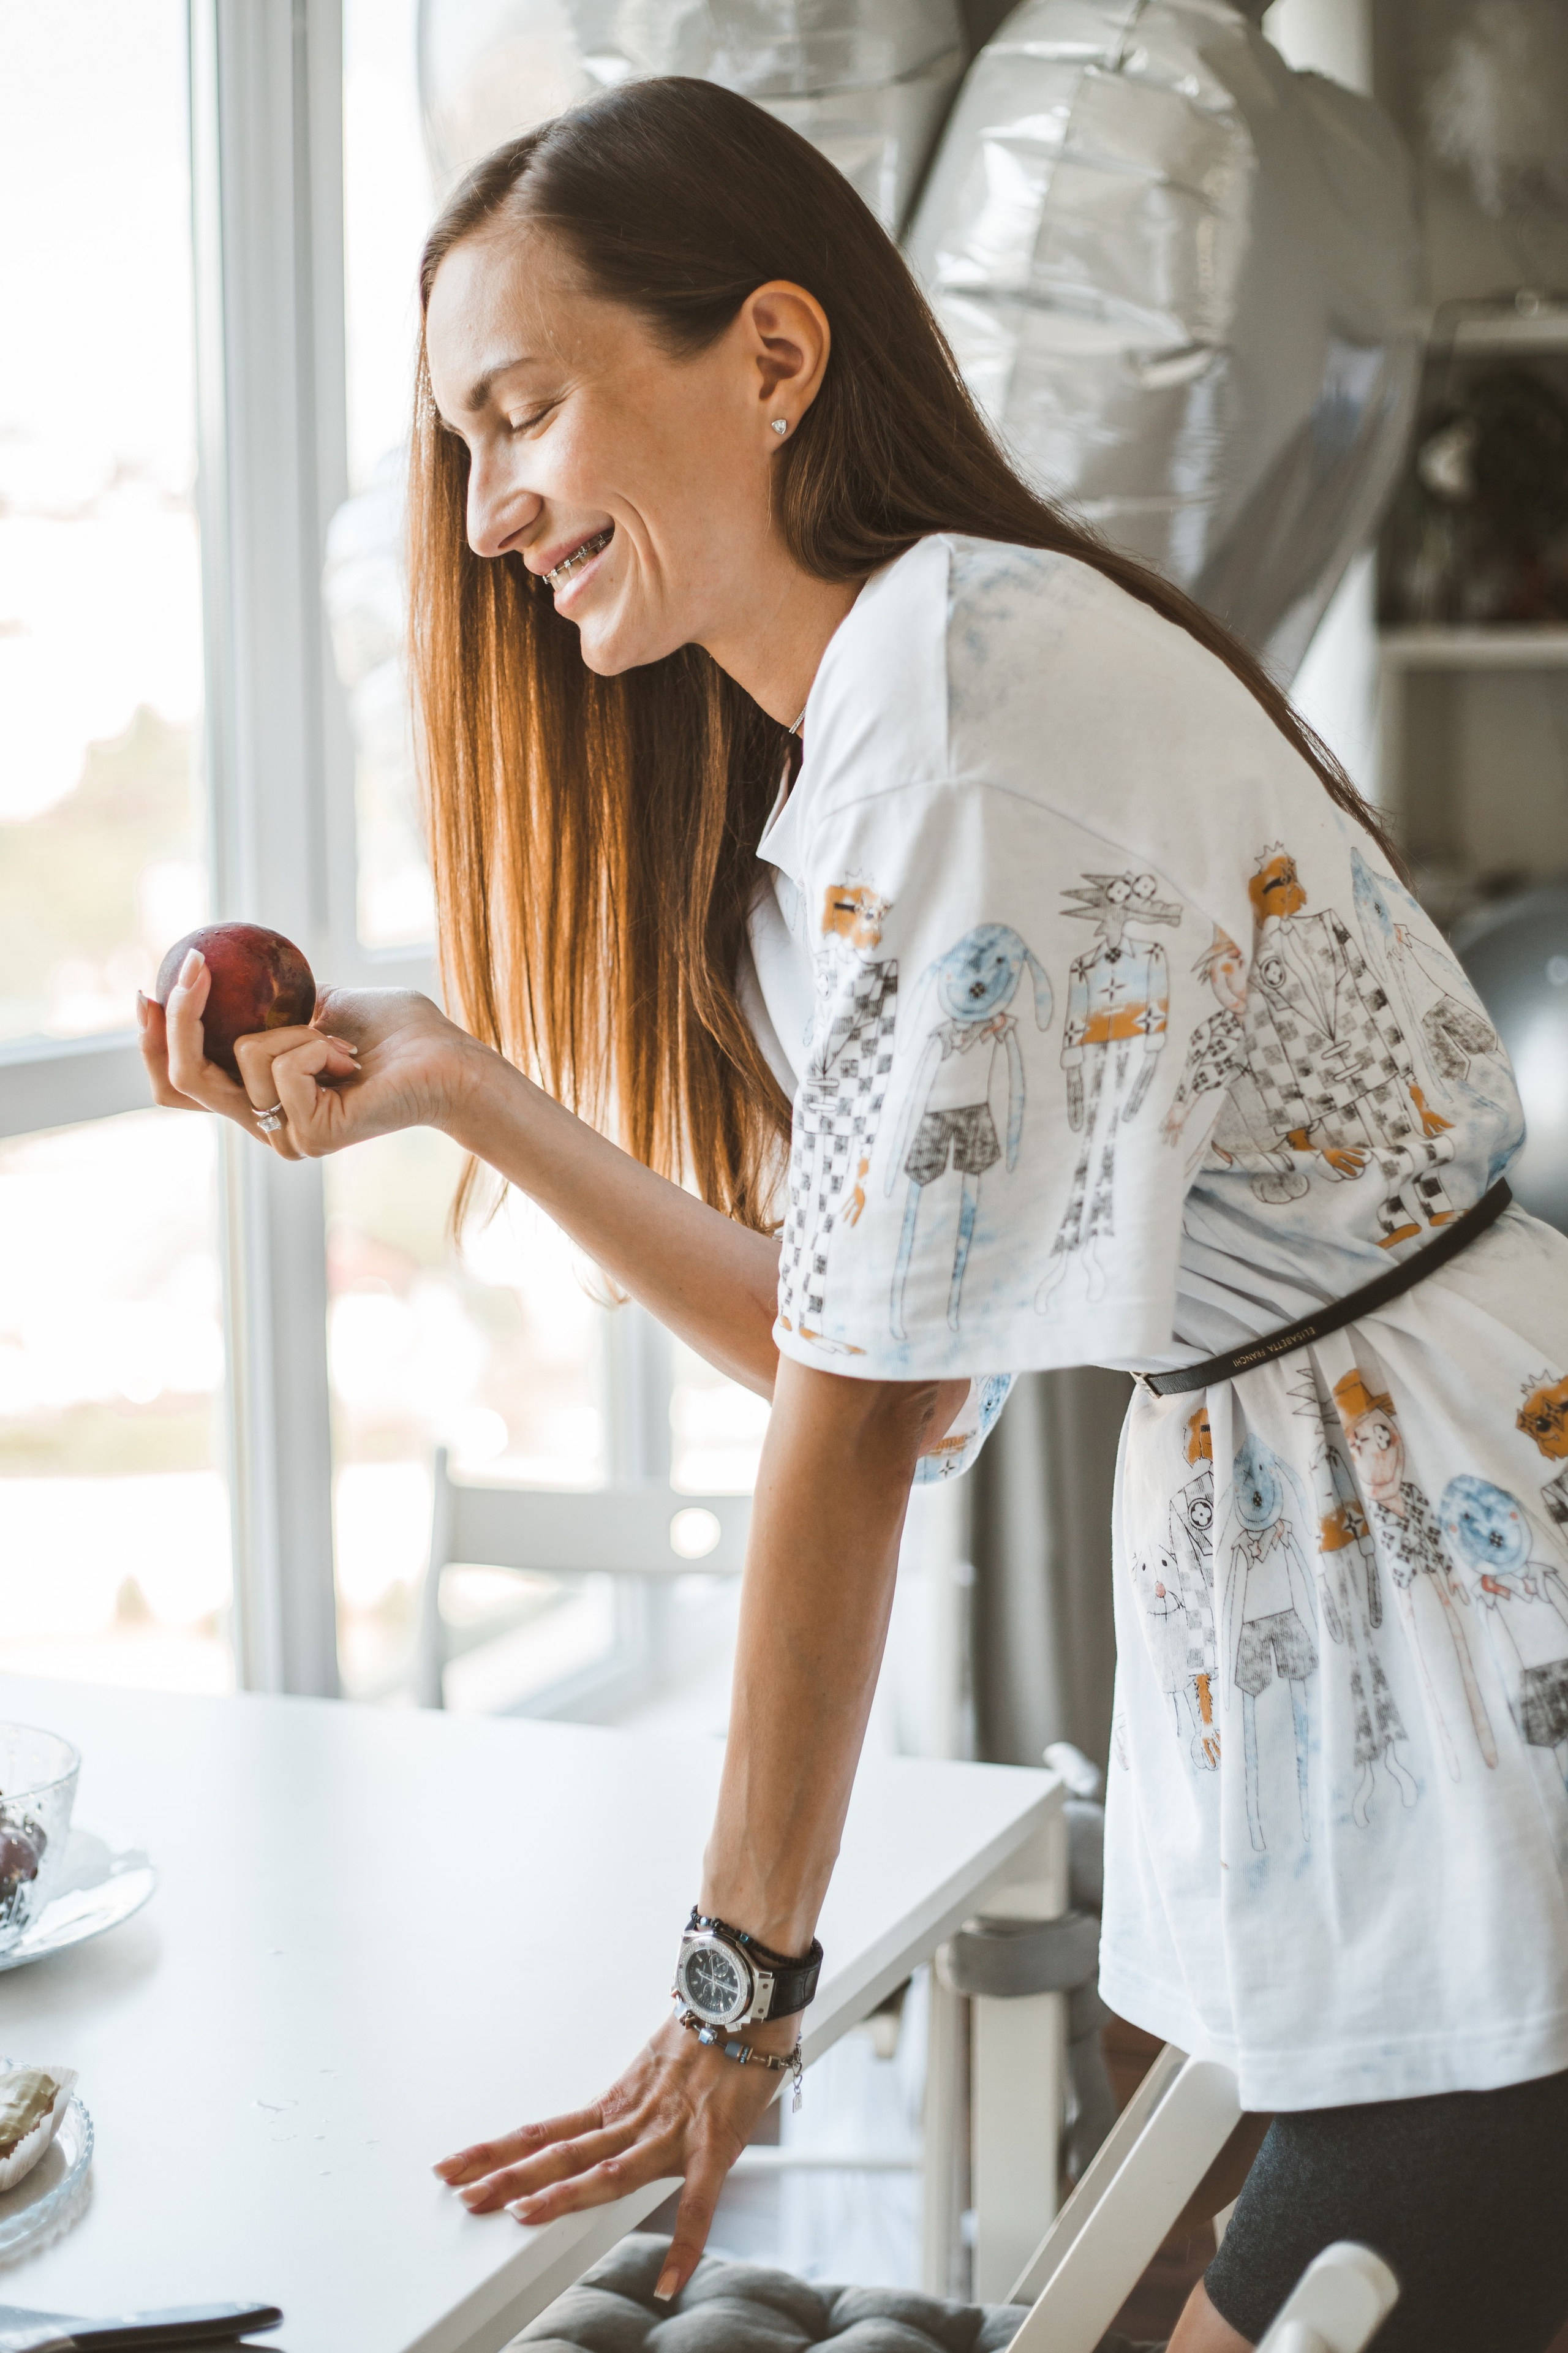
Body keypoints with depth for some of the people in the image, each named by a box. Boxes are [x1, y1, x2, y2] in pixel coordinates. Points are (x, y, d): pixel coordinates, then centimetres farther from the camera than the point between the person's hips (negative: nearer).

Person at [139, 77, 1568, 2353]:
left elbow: (872, 1405, -19)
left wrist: (744, 1982, -12)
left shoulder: (965, 658, -19)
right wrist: (449, 1080, 6)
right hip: (1307, 1549, 9)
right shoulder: (829, 739, 11)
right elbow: (841, 1329, 9)